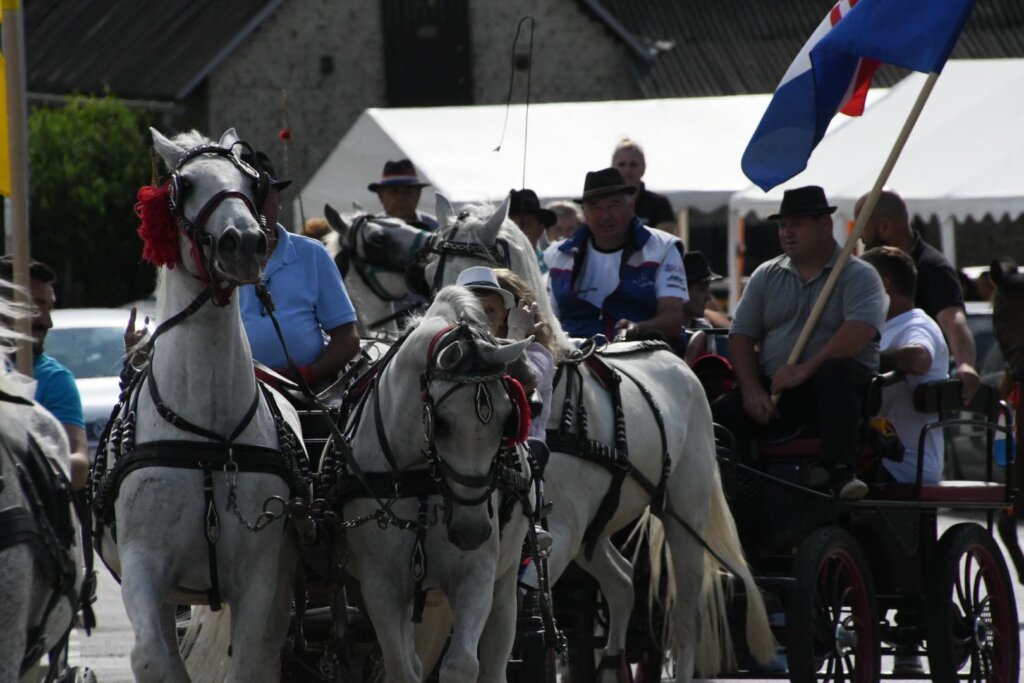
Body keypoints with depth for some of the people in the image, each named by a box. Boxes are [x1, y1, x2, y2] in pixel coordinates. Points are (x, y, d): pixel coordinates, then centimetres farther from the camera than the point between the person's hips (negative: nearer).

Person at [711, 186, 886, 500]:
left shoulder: (858, 275, 1)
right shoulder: (766, 275, 17)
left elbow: (860, 331, -18)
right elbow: (741, 336, 11)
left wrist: (807, 369, -27)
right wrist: (752, 391, -7)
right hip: (772, 389, 4)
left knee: (837, 370, -39)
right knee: (720, 414, -23)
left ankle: (841, 472, -41)